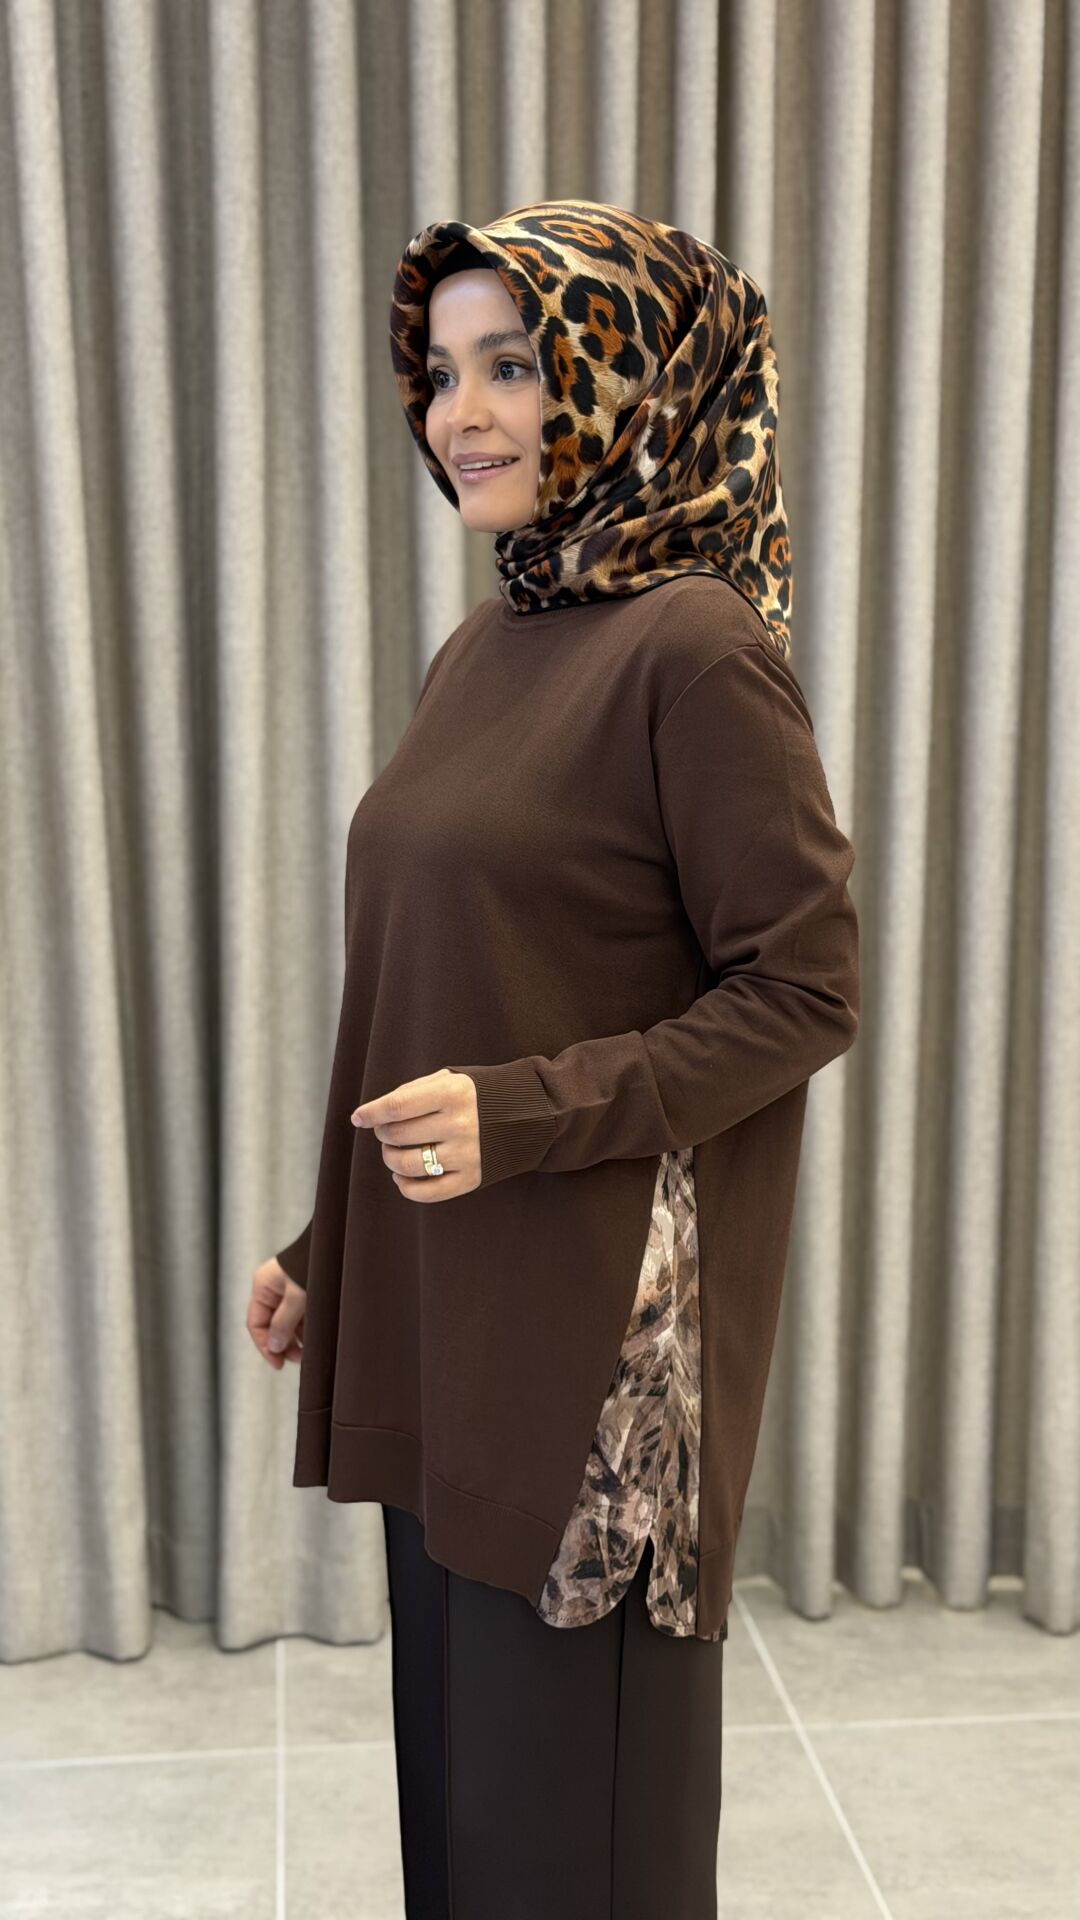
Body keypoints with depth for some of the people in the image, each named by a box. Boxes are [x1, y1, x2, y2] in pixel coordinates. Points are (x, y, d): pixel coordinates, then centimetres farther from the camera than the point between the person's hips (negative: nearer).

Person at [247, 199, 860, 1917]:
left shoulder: (693, 648, -15)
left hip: (599, 1314, -7)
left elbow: (807, 990, -14)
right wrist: (325, 1251, 15)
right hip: (439, 1304, 8)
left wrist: (525, 1117, -22)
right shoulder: (484, 647, 10)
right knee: (458, 1743, 20)